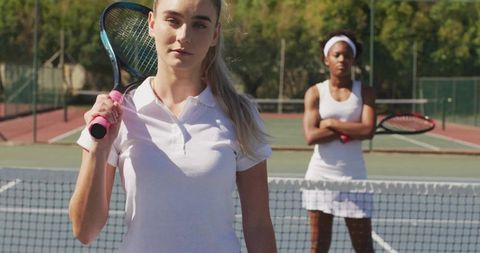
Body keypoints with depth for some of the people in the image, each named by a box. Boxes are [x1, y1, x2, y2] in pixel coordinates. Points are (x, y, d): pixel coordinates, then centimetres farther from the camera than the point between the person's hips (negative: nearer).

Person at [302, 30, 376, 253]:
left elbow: (368, 130, -13)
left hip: (353, 177, 0)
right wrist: (351, 130, -13)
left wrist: (332, 123, -11)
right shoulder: (315, 92, 2)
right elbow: (311, 136, -12)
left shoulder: (364, 92, 4)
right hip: (321, 176, 0)